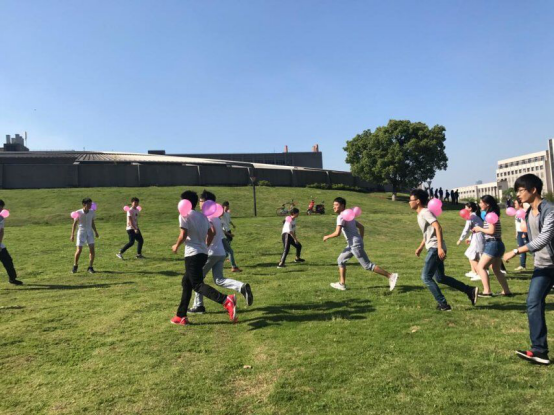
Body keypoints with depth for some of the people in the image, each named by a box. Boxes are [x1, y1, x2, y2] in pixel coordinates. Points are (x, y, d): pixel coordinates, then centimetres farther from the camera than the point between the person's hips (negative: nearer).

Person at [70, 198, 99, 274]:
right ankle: (75, 266, 21)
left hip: (90, 232, 3)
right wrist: (72, 234, -5)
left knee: (92, 250, -7)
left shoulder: (92, 212, 0)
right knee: (79, 250, -2)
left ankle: (90, 267, 2)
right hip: (81, 232, -3)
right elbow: (74, 224, -3)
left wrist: (96, 232, 8)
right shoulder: (78, 213, -10)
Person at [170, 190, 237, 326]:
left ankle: (226, 300, -30)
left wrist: (176, 246, 4)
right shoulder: (202, 216, 15)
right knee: (186, 283, 18)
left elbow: (183, 235, -14)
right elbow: (211, 234, 16)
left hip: (192, 254, -8)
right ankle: (181, 316, 23)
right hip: (203, 253, 8)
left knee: (197, 285, -9)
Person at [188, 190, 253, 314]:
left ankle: (198, 306, 14)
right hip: (221, 253, 8)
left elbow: (212, 232, -28)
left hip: (210, 253, -8)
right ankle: (242, 287, -12)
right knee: (219, 280, 8)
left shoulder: (206, 216, -12)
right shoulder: (215, 216, 16)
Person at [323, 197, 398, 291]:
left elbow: (337, 233, -23)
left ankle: (391, 276, -3)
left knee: (368, 265, -6)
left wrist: (327, 237, -6)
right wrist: (361, 240, 23)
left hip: (355, 245, -10)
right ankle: (342, 284, 20)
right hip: (352, 244, 10)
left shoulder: (341, 217, -14)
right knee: (341, 260, 17)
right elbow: (361, 227, 20)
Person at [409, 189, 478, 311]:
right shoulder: (420, 214, 17)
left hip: (435, 249, -10)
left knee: (426, 277, -6)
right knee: (440, 278, 17)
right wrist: (420, 247, 30)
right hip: (433, 249, 10)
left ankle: (443, 305, 0)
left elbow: (438, 228, -23)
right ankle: (470, 291, 21)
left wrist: (440, 247, -30)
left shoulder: (425, 212, -12)